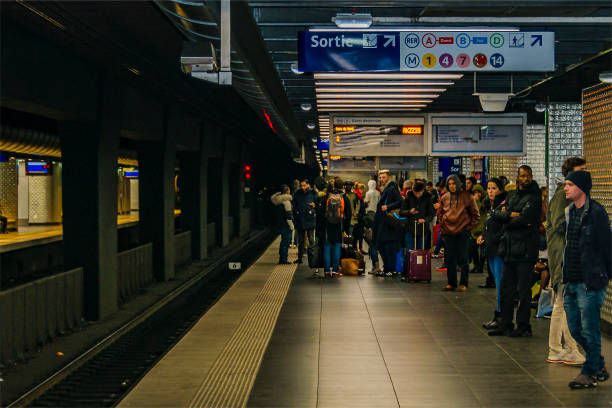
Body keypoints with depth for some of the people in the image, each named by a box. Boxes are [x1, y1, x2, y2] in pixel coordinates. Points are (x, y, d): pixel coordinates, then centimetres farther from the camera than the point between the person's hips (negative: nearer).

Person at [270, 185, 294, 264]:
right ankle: (284, 259, -3)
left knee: (284, 241, 17)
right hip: (286, 225, -9)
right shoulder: (286, 201, -16)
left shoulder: (278, 200, 11)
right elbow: (288, 215, -19)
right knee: (286, 241, -4)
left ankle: (282, 259, 22)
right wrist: (291, 226, -14)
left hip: (280, 224, 9)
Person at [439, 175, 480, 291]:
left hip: (463, 232, -4)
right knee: (449, 259, 6)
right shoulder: (444, 198, 9)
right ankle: (451, 283, 15)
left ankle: (463, 284, 5)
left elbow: (475, 214, 4)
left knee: (463, 259, -2)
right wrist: (442, 228, 10)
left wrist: (469, 226, -3)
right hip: (449, 233, 4)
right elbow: (441, 214, 20)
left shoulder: (467, 196, -2)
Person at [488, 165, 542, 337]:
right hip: (509, 249, 7)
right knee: (506, 289, 12)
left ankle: (523, 326, 5)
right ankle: (506, 325, 20)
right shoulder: (512, 195, 16)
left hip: (525, 250, -7)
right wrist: (511, 215, -10)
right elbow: (496, 213, 8)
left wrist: (507, 222, -2)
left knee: (523, 290, -2)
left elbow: (523, 219, -18)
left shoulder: (534, 198, -7)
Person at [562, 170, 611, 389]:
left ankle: (589, 373, 11)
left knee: (589, 330, -1)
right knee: (575, 329, 12)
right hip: (571, 281, 8)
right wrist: (564, 275, 16)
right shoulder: (569, 211, 12)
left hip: (590, 281, -8)